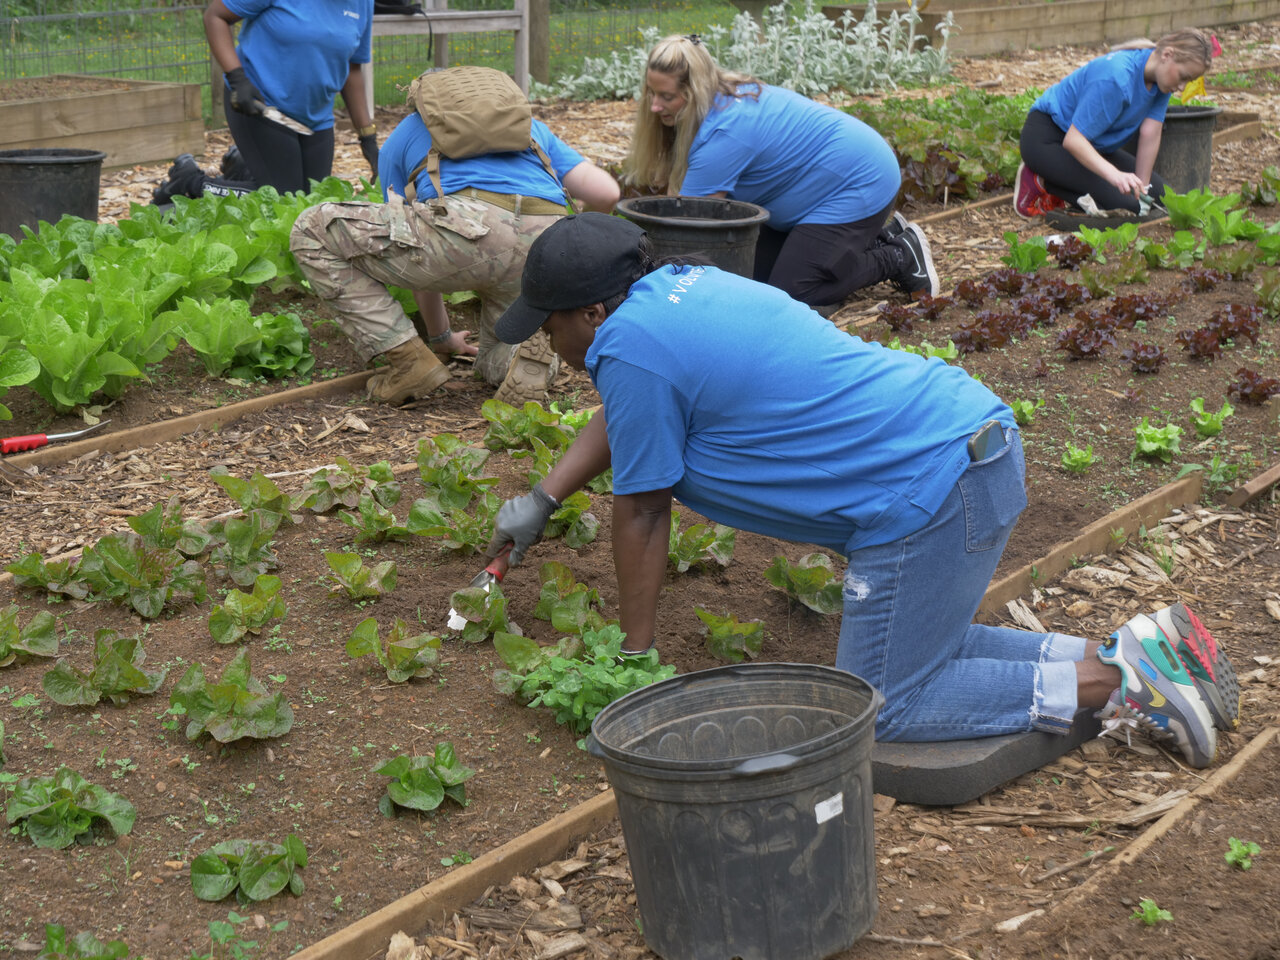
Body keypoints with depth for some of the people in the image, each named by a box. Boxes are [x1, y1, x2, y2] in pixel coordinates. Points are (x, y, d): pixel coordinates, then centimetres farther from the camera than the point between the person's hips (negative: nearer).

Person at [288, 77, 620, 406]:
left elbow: (419, 255, 33)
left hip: (468, 230, -5)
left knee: (312, 232, 13)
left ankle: (408, 359, 6)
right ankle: (531, 349, -4)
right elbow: (606, 193, 22)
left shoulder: (402, 135, 32)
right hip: (545, 248, 5)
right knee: (498, 360, 33)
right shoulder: (530, 125, 37)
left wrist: (441, 337, 45)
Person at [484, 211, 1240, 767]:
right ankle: (1130, 653, 12)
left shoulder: (628, 345, -12)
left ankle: (1114, 684, -2)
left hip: (930, 490, -10)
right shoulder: (677, 286, 16)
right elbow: (623, 415, 35)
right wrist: (542, 501, 39)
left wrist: (637, 656, 8)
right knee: (922, 648, 21)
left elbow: (643, 515, -4)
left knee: (881, 707, -2)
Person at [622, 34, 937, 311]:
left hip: (859, 182, -10)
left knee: (792, 291, -13)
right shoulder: (724, 99, -2)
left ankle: (901, 256, 4)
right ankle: (881, 235, 19)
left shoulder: (723, 133, -30)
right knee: (756, 269, 8)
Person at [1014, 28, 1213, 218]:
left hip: (1092, 144, 10)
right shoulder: (1117, 77, -33)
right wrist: (1115, 175, -49)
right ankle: (1041, 182, -6)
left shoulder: (1161, 76, -8)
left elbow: (1150, 134, -9)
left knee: (1157, 192, 6)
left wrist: (1142, 189, -11)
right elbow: (1074, 140, -36)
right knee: (1123, 201, -24)